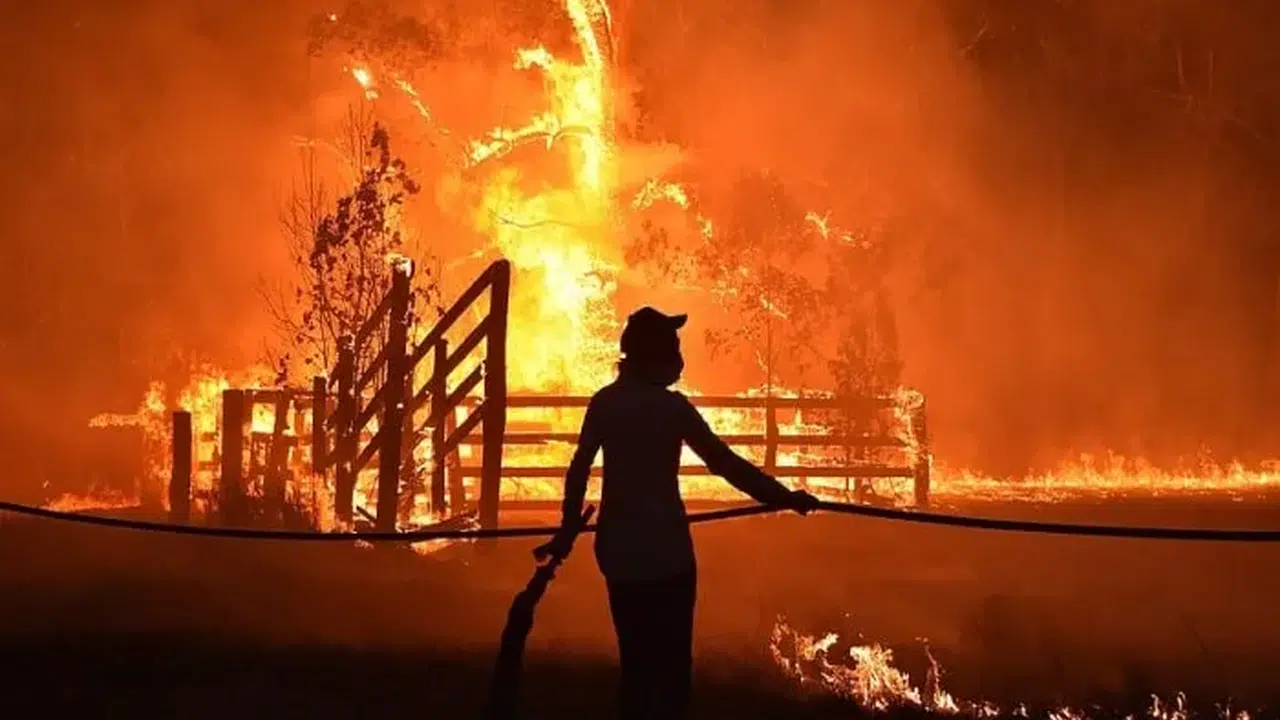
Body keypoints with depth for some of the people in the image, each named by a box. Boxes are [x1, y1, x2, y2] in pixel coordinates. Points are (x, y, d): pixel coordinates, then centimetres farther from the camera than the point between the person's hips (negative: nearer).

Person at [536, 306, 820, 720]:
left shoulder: (604, 402, 2)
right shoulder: (670, 406, -13)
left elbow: (579, 471, 7)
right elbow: (725, 463, -15)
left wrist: (567, 534, 17)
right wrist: (784, 498, -10)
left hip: (618, 547, 6)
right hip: (663, 548, -6)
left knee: (636, 660, 15)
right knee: (670, 662, 3)